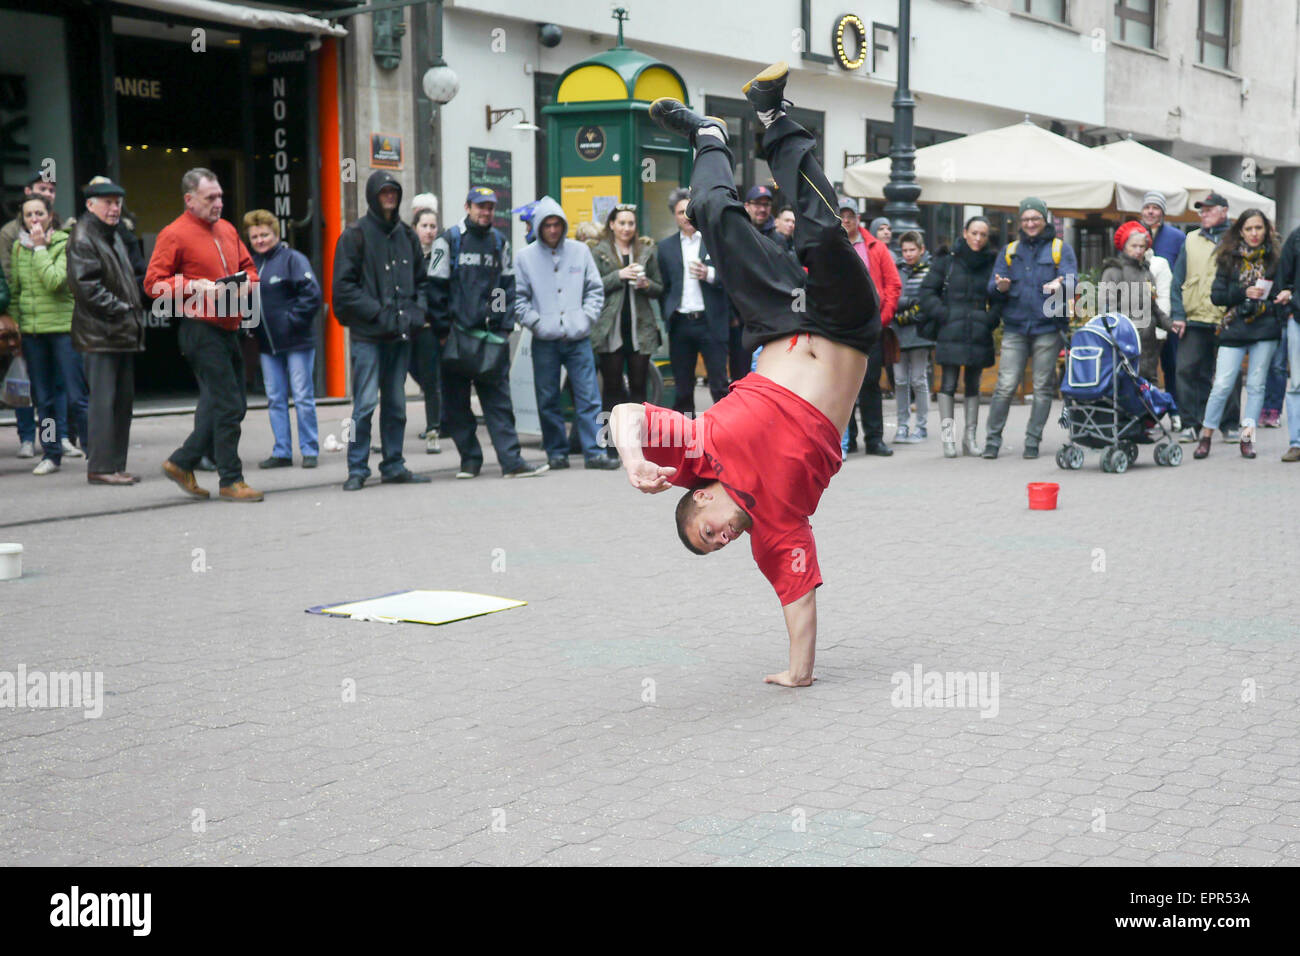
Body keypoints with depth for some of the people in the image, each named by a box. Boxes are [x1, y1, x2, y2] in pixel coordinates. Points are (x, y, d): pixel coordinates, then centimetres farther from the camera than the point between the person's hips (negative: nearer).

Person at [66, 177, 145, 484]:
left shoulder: (115, 234, 20)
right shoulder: (82, 238, -10)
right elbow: (86, 286, -19)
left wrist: (135, 307, 14)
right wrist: (120, 309, -17)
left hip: (123, 332, 10)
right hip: (99, 334, -9)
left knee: (124, 400, 11)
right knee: (104, 401, -9)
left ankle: (116, 465, 17)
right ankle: (100, 467, -4)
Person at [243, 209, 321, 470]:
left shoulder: (292, 259, -7)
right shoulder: (251, 264, 12)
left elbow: (312, 294, -14)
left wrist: (293, 320, -15)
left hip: (297, 342, -6)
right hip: (266, 344, 6)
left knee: (303, 397, 0)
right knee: (275, 400, 8)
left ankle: (309, 450, 8)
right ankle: (282, 452, 14)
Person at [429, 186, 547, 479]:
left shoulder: (500, 242, 13)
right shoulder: (448, 241, 2)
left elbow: (507, 287, 15)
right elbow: (436, 288, 0)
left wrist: (505, 327, 5)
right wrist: (442, 331, -5)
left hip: (491, 334, 2)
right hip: (457, 334, -2)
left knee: (499, 399, -2)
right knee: (456, 403, 3)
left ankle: (511, 460, -5)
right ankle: (470, 460, 12)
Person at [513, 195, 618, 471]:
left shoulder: (580, 251, 7)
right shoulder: (525, 257, 3)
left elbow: (595, 289, 11)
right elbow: (518, 298, 3)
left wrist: (587, 317, -1)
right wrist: (536, 322, -7)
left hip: (579, 338, 1)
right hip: (544, 342, -1)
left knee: (589, 397, -3)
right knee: (548, 401, 4)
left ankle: (595, 451, 0)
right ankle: (557, 453, 14)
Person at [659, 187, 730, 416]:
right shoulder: (666, 246, 11)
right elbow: (664, 286, 14)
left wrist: (709, 274, -17)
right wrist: (667, 317, 7)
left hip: (710, 322, -3)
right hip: (680, 324, 3)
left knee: (719, 386, -2)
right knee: (683, 388, 8)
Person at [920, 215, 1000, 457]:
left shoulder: (992, 265, 6)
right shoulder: (948, 262, 3)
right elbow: (927, 290, 5)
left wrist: (991, 319, -3)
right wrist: (942, 314, -5)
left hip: (979, 336, 2)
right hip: (950, 335, -2)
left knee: (973, 386, 8)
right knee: (948, 385, -3)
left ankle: (971, 438, 15)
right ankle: (948, 438, 0)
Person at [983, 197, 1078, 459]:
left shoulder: (1061, 248, 8)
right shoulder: (1010, 250, 15)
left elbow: (1071, 277, -8)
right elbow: (993, 288, 7)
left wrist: (1060, 285, -31)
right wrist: (1000, 287, -17)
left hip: (1048, 327, -1)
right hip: (1015, 327, 1)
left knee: (1043, 388, 2)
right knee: (1006, 385, -6)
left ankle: (1033, 441, 10)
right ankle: (992, 439, 2)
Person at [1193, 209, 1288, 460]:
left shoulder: (1275, 257, 7)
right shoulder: (1229, 259, 5)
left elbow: (1284, 287, 16)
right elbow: (1216, 295, 1)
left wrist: (1286, 295, -7)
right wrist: (1244, 292, -13)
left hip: (1266, 329, 1)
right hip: (1235, 329, -1)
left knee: (1256, 385, 3)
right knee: (1222, 385, -5)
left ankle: (1247, 437, 9)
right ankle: (1206, 437, 7)